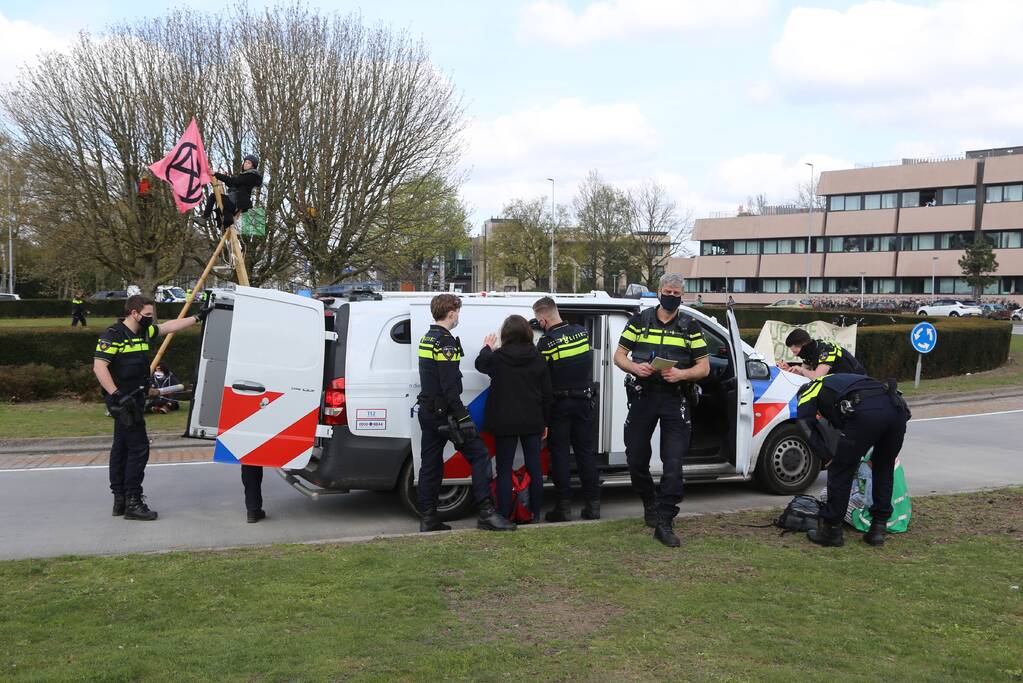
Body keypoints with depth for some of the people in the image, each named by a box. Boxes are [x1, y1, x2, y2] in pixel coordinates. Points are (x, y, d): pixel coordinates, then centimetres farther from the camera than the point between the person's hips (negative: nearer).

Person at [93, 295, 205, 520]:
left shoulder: (143, 332, 11)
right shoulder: (114, 334, -14)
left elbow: (169, 326, 23)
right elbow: (99, 366, -19)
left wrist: (197, 318, 22)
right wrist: (116, 395, -24)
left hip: (133, 399, 10)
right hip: (123, 399, -10)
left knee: (122, 448, 14)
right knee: (139, 447, -11)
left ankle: (120, 500, 22)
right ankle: (133, 502, -7)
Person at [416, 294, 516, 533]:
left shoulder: (427, 339, 15)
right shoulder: (446, 341, -15)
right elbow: (449, 385, -21)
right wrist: (462, 417, -22)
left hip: (427, 412, 10)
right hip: (443, 412, -10)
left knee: (430, 463, 11)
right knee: (479, 456, -5)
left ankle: (427, 518, 14)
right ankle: (486, 513, -10)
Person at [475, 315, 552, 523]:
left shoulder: (497, 357, -11)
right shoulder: (538, 359, -2)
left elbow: (480, 363, 12)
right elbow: (547, 394, 3)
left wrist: (487, 348, 31)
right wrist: (545, 422, 12)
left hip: (505, 423, -3)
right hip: (532, 422, 3)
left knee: (504, 470, 4)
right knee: (534, 467, 12)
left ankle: (503, 517, 5)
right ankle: (535, 514, 19)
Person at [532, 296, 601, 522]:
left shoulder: (546, 343, -17)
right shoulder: (582, 332, -1)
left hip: (559, 404, -5)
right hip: (584, 400, 5)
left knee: (559, 453, 4)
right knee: (585, 451, 12)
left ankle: (564, 506, 5)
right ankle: (592, 504, 14)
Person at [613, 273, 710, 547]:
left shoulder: (691, 327, 6)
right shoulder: (639, 321, 7)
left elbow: (704, 367, 5)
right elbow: (619, 355, 7)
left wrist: (682, 373, -15)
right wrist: (635, 367, -15)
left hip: (674, 399, -1)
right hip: (642, 397, 1)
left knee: (673, 464, -7)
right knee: (636, 459, 7)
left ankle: (664, 523, -1)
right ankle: (650, 502, 34)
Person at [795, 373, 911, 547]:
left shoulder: (806, 395, 25)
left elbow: (811, 433, 7)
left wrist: (829, 459, 12)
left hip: (866, 413, -6)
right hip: (896, 408, 6)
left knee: (840, 472, 10)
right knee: (884, 472, 24)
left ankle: (830, 531, 19)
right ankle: (878, 529, 28)